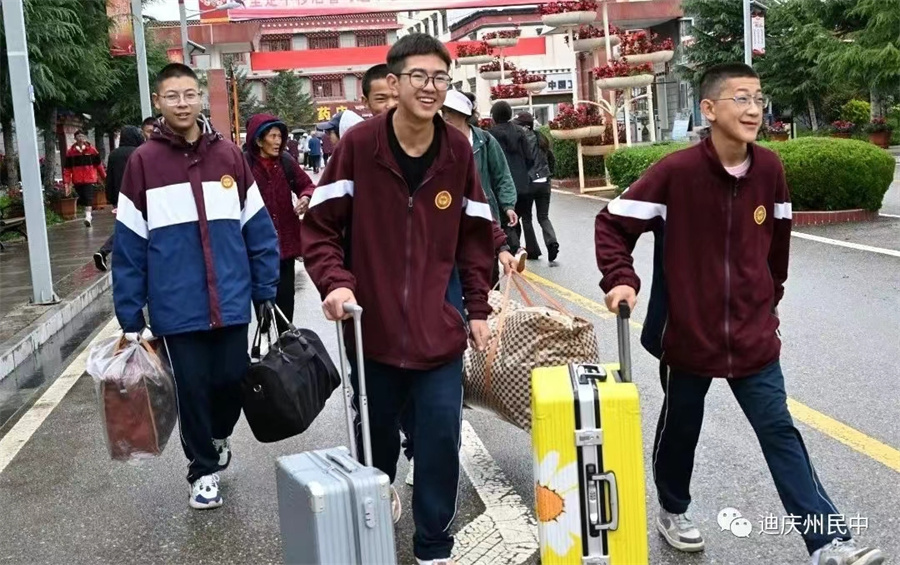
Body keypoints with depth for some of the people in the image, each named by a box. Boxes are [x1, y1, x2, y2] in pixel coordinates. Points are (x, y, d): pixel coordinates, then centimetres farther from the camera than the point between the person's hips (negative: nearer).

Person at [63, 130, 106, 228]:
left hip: (89, 179, -2)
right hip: (77, 181, 2)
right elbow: (67, 168, 1)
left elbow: (98, 164, 6)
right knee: (82, 198, 14)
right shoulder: (70, 152, 2)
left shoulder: (92, 150, -1)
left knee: (88, 198, -11)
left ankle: (88, 217, -16)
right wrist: (67, 182, -3)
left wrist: (104, 177, 10)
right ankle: (88, 215, 33)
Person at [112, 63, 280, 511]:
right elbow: (128, 246, -2)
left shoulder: (229, 155, 1)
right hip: (177, 309, -1)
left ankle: (218, 437, 42)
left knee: (232, 380, 10)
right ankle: (203, 471, 29)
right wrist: (130, 317, -2)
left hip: (231, 303, 2)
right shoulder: (143, 162, -3)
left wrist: (266, 291, 4)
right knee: (192, 388, 7)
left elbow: (259, 230, 5)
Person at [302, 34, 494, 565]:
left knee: (441, 436, 0)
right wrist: (335, 281, -20)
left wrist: (477, 307, 4)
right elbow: (321, 224, -4)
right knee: (374, 430, 18)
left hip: (440, 329, 1)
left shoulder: (458, 150, -2)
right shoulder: (359, 144, -10)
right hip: (372, 325, -1)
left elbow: (475, 237, 7)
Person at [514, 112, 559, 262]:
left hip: (527, 182, -5)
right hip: (544, 182, 5)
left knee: (526, 217, 11)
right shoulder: (541, 138, 9)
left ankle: (532, 250, 12)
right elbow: (551, 159, 14)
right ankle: (552, 242, -16)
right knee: (543, 217, 9)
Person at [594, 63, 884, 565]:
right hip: (688, 334, -3)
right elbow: (613, 224, -9)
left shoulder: (769, 169, -3)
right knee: (680, 429, 16)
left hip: (753, 336, 3)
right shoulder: (676, 172, -16)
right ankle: (673, 512, 40)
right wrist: (620, 280, -23)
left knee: (781, 434, 4)